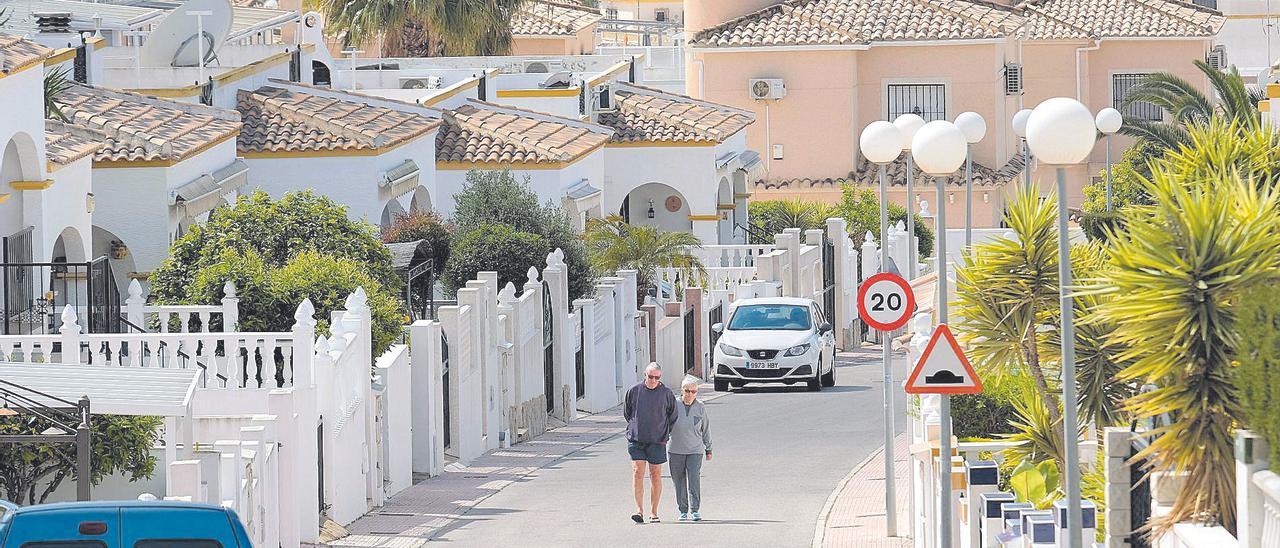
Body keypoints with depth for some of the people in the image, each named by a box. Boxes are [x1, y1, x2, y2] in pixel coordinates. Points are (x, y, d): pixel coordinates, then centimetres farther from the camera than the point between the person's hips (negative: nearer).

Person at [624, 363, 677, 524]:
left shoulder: (666, 393, -1)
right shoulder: (634, 391, 0)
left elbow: (672, 416, 12)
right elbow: (626, 412, 15)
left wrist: (665, 433, 10)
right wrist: (635, 427, 12)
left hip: (657, 441, 0)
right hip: (636, 439, 0)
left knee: (655, 475, 5)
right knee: (637, 472, -10)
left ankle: (654, 512, 12)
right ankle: (639, 510, -12)